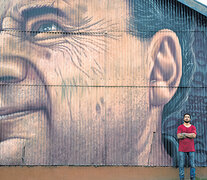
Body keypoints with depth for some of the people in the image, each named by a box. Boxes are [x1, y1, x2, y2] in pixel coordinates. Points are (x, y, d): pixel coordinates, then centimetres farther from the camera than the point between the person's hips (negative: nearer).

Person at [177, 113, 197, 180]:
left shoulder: (193, 127, 8)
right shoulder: (180, 127, 5)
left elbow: (194, 135, -9)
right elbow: (178, 136, -10)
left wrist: (184, 134, -9)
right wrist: (190, 135, -8)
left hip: (191, 149, 1)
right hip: (182, 149, -1)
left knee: (192, 165, 2)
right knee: (181, 165, -1)